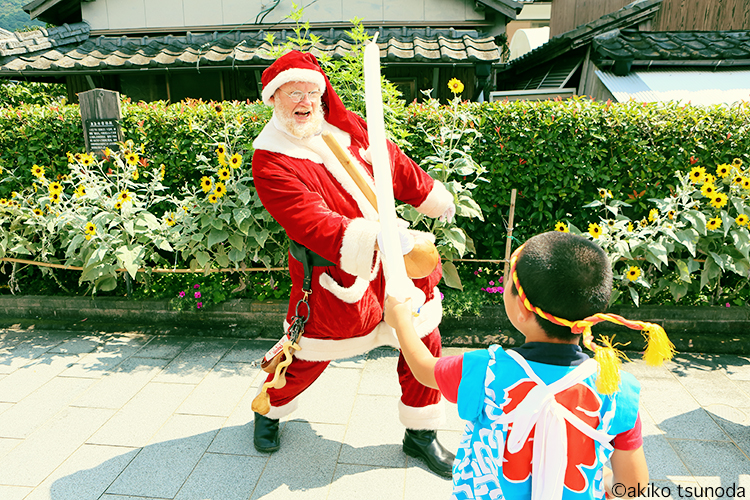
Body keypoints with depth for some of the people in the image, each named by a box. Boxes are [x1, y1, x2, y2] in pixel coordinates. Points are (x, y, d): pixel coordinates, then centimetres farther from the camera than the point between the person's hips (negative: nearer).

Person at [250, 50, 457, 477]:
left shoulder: (348, 127, 1)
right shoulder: (271, 162, -17)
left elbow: (397, 165, 17)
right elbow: (316, 226, -29)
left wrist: (435, 198, 28)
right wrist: (376, 238, -41)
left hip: (392, 260, 6)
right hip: (334, 276, -5)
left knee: (424, 339, 11)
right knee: (309, 355, 12)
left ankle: (421, 434, 33)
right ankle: (268, 411, 47)